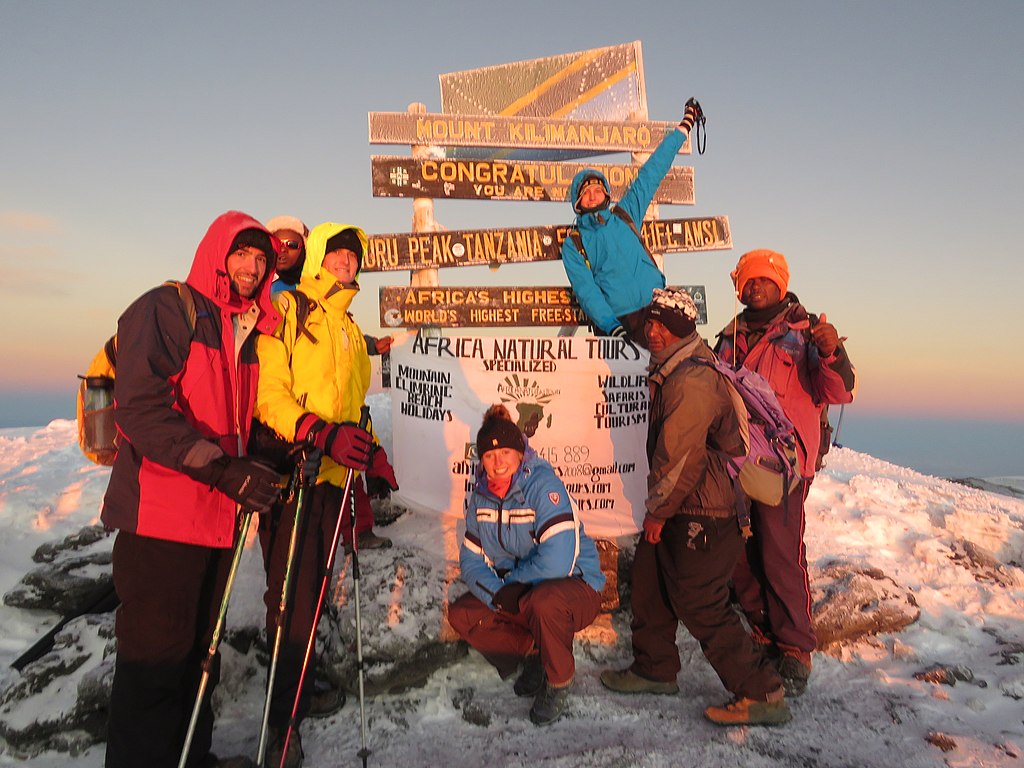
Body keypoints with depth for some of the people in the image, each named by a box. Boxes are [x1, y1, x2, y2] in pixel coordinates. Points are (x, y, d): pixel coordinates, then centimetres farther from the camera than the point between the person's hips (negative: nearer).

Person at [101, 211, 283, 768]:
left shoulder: (247, 332, 17)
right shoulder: (165, 310, -7)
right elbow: (141, 408, -19)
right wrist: (223, 468, -25)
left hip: (219, 515, 8)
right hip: (161, 518, -7)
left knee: (199, 649, 17)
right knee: (156, 658, 0)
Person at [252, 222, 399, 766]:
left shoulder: (350, 329, 21)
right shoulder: (286, 311, -2)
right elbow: (268, 391, -12)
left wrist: (371, 454, 16)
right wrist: (319, 433, -25)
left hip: (334, 474, 6)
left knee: (311, 594, 11)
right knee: (292, 598, -4)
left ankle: (298, 695, 25)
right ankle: (284, 721, 9)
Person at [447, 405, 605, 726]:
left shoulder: (544, 486, -23)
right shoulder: (480, 495, -1)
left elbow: (557, 561, -33)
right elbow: (471, 559, 1)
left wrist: (511, 584, -18)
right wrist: (498, 594, -19)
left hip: (576, 588, -7)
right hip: (515, 593, 7)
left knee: (544, 600, -38)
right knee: (461, 615, -8)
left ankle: (559, 681, -9)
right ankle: (534, 655, 9)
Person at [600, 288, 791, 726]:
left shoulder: (691, 381, -23)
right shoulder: (670, 371, 12)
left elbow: (681, 459, -23)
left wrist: (657, 511, -11)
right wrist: (658, 509, 19)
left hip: (699, 517, -11)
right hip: (677, 509, 11)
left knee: (700, 606, -4)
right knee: (648, 580, 19)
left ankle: (763, 695, 9)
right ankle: (655, 670, 35)